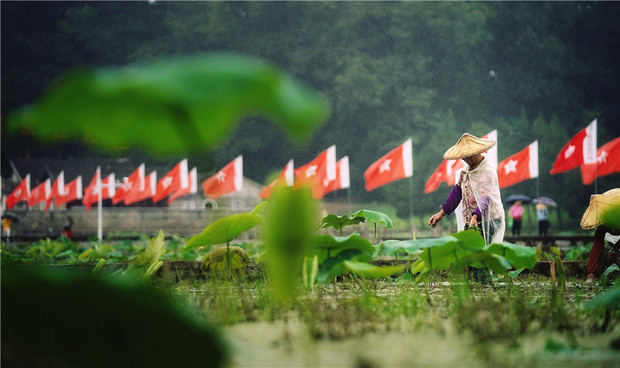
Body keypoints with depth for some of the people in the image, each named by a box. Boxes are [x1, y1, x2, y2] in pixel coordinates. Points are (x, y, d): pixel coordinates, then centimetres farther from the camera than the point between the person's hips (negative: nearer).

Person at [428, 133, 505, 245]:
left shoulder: (488, 172, -15)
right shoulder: (466, 170, 11)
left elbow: (485, 198, -26)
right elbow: (457, 191, 19)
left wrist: (475, 217, -41)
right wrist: (442, 213, 18)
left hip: (487, 222, -8)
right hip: (469, 223, 8)